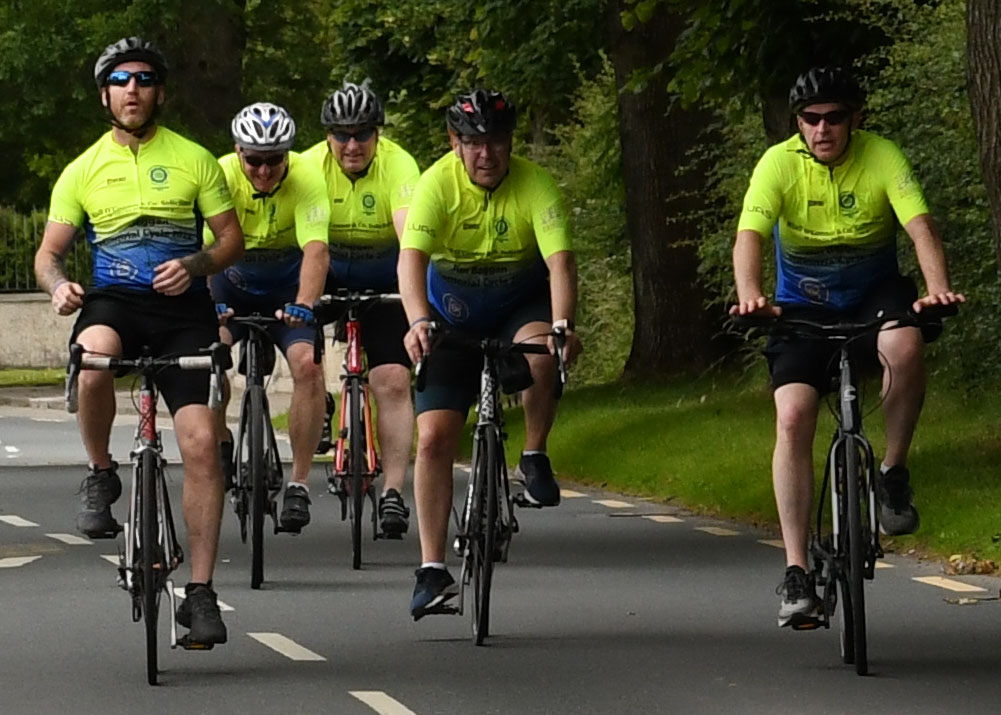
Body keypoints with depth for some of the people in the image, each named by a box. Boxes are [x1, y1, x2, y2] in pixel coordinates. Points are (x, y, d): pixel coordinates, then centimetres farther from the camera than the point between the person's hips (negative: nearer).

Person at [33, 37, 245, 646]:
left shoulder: (194, 160, 7)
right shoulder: (83, 171, 10)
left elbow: (232, 240, 8)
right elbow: (49, 252, 12)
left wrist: (194, 265, -14)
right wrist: (59, 285, -12)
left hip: (183, 307, 0)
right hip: (113, 303, 0)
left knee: (201, 441, -13)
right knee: (93, 359, -38)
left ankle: (200, 591, -5)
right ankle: (101, 476, -10)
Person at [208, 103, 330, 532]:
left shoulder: (306, 178, -24)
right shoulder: (221, 175, -21)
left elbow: (316, 249, -35)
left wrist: (303, 306, -51)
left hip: (288, 286, -1)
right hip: (234, 282, 1)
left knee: (308, 364, -24)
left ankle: (299, 484, -14)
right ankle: (221, 444, 2)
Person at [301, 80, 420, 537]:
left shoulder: (398, 165, -23)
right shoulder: (311, 165, -19)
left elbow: (410, 234, -35)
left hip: (382, 280, -2)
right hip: (327, 272, 2)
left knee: (393, 381, -13)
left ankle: (393, 492, -10)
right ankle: (317, 405, 2)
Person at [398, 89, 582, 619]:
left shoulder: (535, 185, -19)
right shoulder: (437, 184, -19)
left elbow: (559, 259, -30)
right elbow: (412, 257, -31)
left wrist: (562, 325, -47)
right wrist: (418, 321, -49)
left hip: (521, 306, 0)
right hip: (452, 316, 0)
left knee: (541, 352, -36)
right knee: (433, 437, -11)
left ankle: (534, 458, -10)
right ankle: (432, 569, -7)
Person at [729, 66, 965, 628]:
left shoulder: (882, 157, -15)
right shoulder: (780, 163, -15)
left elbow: (921, 227, -26)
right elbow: (749, 236, -27)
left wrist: (938, 287, -46)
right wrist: (750, 296, -48)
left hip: (874, 294, 0)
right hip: (803, 305, 0)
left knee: (905, 346, -35)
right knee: (793, 418, -19)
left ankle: (895, 473, -12)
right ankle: (797, 572, -15)